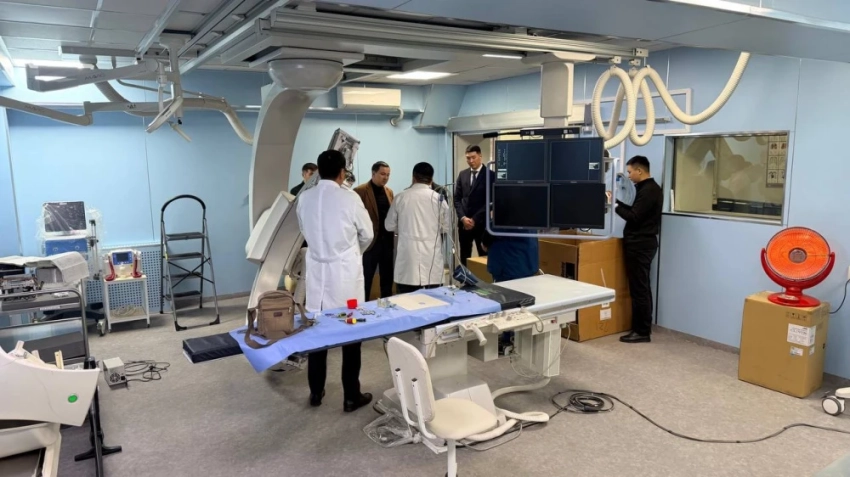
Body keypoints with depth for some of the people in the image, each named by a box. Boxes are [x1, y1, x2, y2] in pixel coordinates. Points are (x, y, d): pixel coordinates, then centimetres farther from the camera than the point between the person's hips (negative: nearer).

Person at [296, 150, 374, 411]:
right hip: (345, 272, -4)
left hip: (317, 270, 4)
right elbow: (367, 235, -1)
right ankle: (351, 396, 14)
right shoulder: (349, 199, -13)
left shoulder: (304, 198, -1)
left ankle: (316, 392, 25)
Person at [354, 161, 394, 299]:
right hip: (370, 240, -6)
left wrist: (393, 236, 6)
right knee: (366, 279, 4)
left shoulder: (389, 191, 12)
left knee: (387, 278, 13)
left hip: (387, 240, 6)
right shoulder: (360, 191, -7)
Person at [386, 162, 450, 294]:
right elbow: (446, 228, 6)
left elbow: (390, 225, 7)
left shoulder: (401, 197, 0)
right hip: (431, 256, 0)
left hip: (408, 255, 0)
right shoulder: (438, 198, -1)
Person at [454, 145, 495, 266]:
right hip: (464, 222, 4)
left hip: (481, 223, -4)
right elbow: (457, 199, 8)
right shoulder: (462, 174, 10)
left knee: (484, 256, -1)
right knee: (464, 257, 8)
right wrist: (463, 218, -6)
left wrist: (475, 219, -12)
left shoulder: (490, 175, -3)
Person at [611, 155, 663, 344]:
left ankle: (642, 332, -1)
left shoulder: (648, 190, -17)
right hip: (642, 243, 11)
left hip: (640, 245, -11)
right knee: (641, 287, 15)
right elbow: (637, 212, 16)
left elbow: (634, 217, -21)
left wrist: (615, 206, -12)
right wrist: (617, 201, 11)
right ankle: (643, 327, 23)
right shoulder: (649, 188, 15)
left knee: (638, 288, -6)